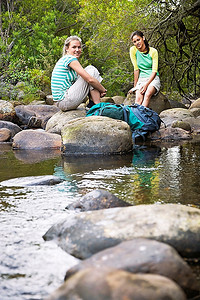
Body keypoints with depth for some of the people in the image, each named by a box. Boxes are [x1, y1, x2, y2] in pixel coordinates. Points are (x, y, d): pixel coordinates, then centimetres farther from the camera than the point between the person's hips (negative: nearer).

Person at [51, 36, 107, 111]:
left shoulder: (63, 60, 20)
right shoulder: (70, 59, -10)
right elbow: (90, 79, -16)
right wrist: (103, 90, -1)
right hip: (65, 101, -10)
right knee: (92, 71, -7)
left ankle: (92, 104, 6)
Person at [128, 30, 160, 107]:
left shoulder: (153, 51, -5)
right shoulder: (133, 50, -1)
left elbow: (154, 71, -9)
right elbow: (136, 69, -1)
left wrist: (146, 84, -21)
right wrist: (135, 86, -5)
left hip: (153, 78, -1)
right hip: (141, 79, 1)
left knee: (147, 95, -34)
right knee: (138, 98, -29)